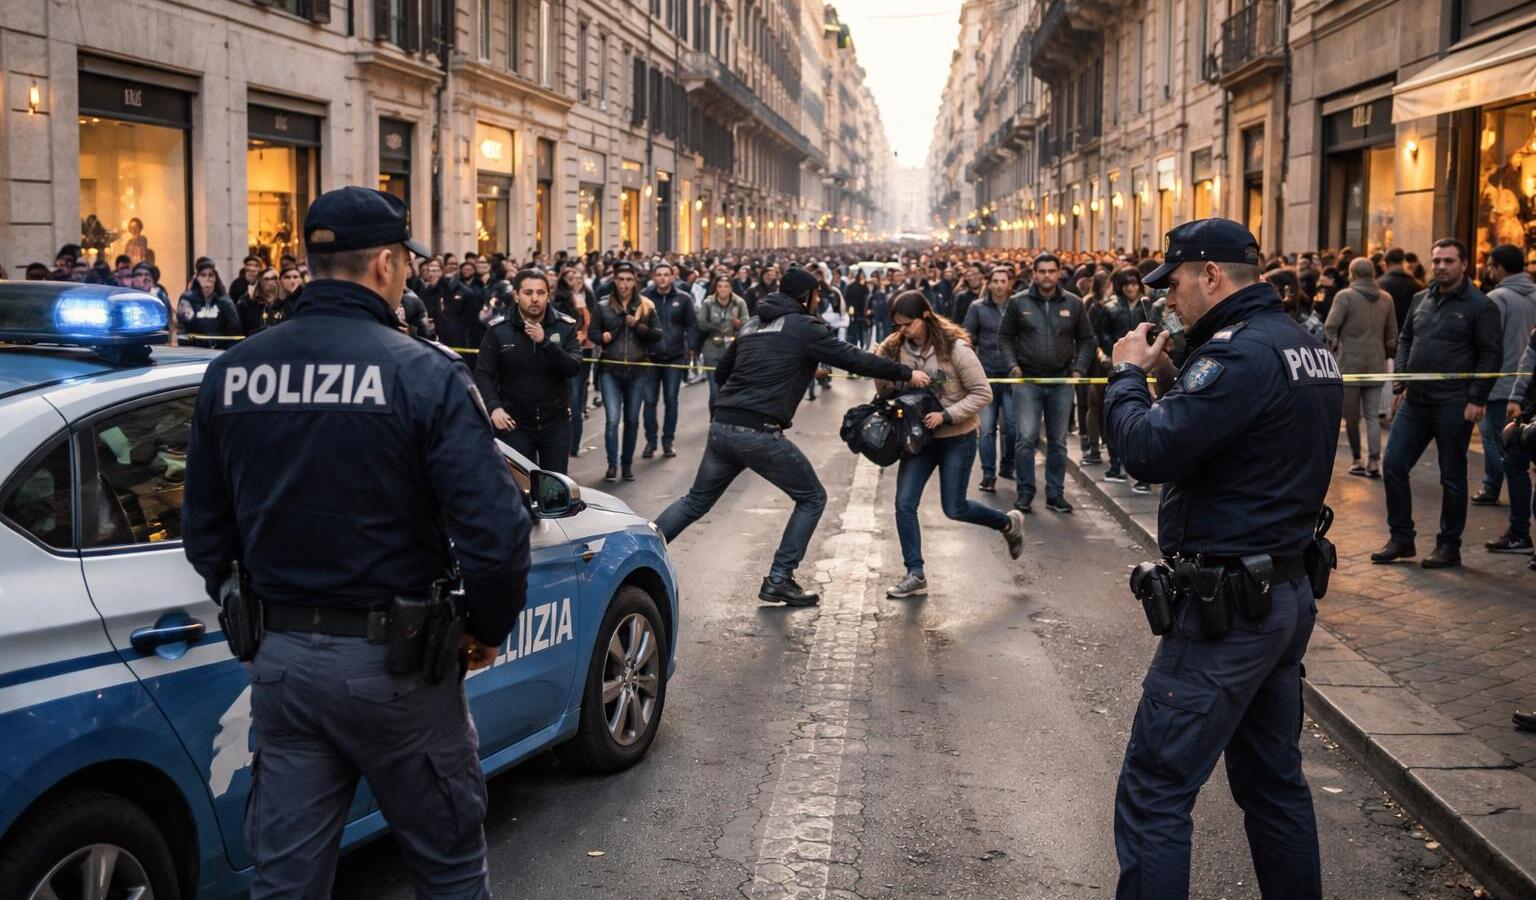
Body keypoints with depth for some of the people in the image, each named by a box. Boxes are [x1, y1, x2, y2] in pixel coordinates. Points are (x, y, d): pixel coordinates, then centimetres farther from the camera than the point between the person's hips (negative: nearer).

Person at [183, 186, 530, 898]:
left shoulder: (230, 373, 1)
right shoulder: (424, 373, -15)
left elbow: (205, 530, 9)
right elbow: (495, 529, -20)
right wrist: (488, 630, -2)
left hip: (279, 657, 5)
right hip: (392, 660, -4)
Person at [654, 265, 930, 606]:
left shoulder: (753, 325, 19)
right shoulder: (804, 327, -2)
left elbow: (721, 373, 25)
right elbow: (854, 359, -4)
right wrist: (907, 375, 5)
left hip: (721, 427, 7)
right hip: (759, 434, -7)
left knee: (696, 501, 21)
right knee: (812, 498, 10)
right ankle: (778, 581, 8)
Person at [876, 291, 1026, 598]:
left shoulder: (955, 348, -18)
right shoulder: (895, 348, -5)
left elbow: (982, 394, -15)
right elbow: (884, 392, 6)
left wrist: (947, 415, -25)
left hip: (957, 438, -4)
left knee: (954, 509, 1)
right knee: (904, 503, -6)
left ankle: (1008, 523, 30)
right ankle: (915, 574, 4)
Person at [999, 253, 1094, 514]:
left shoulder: (1073, 304, 4)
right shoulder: (1018, 302, 0)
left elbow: (1086, 338, 10)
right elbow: (1004, 337, 6)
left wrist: (1079, 368, 0)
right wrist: (1012, 365, -7)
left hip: (1062, 381, 2)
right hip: (1028, 380, -2)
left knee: (1058, 442, 7)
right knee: (1026, 438, -7)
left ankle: (1055, 494, 16)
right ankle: (1025, 492, 4)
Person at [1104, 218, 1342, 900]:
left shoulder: (1241, 352, -19)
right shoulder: (1308, 346, 12)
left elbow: (1148, 452, -25)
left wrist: (1128, 373, -9)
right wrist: (1172, 371, 8)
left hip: (1226, 607, -10)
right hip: (1289, 594, 10)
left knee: (1154, 793, -4)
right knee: (1274, 782, 20)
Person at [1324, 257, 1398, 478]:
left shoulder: (1345, 296, -8)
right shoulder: (1386, 299, 8)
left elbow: (1331, 326, -11)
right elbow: (1392, 333, 12)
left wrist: (1333, 346, 7)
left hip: (1349, 363, -4)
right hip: (1376, 364, 4)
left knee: (1351, 414, 5)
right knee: (1372, 415, 7)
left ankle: (1357, 459, 10)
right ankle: (1374, 461, -2)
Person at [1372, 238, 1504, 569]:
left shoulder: (1480, 306, -6)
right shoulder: (1421, 300, 12)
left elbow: (1492, 355, -8)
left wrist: (1476, 398, -14)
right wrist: (1400, 383, 10)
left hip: (1453, 405, -6)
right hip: (1415, 402, 6)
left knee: (1452, 477, 4)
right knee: (1393, 466, 3)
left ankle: (1449, 547, 14)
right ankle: (1401, 538, 15)